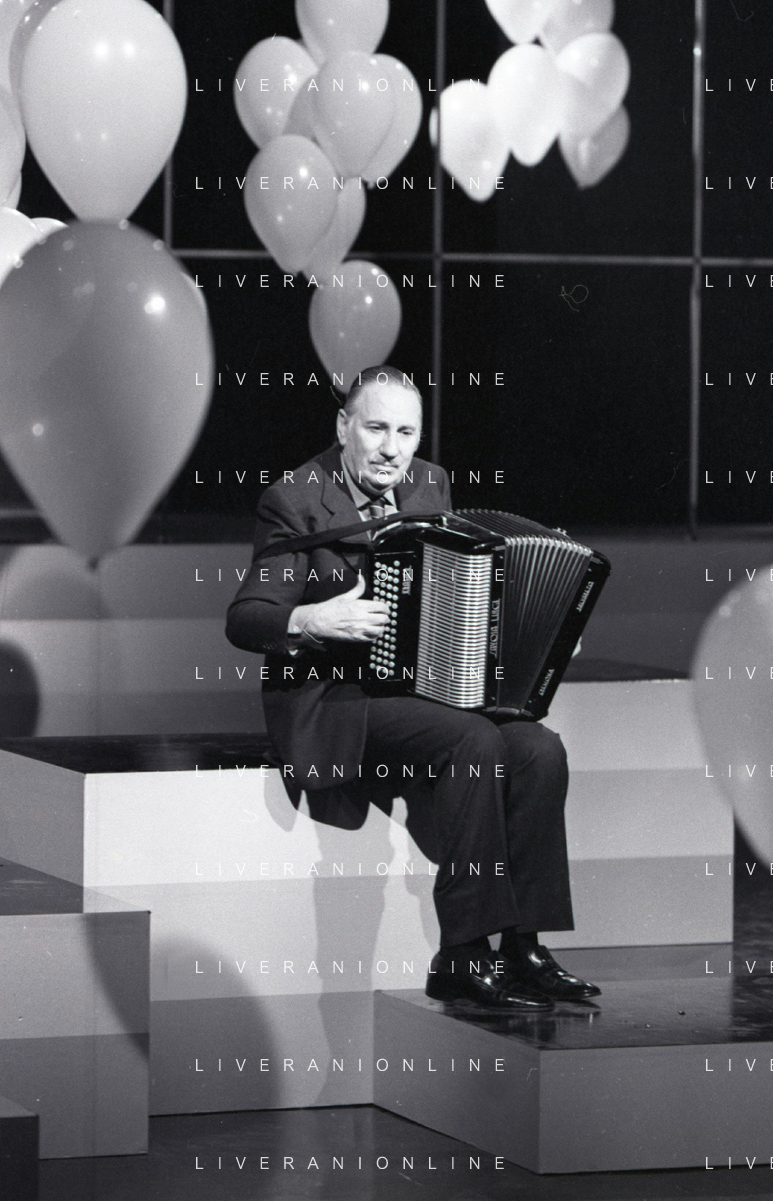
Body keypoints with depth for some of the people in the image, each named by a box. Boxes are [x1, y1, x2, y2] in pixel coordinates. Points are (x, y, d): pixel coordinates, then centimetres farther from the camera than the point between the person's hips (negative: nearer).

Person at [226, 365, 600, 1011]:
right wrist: (312, 621, -33)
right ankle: (463, 957, -27)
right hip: (331, 698, -6)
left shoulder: (431, 485, 10)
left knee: (540, 750, -19)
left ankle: (523, 947, -15)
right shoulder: (295, 501, -9)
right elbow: (244, 619, -14)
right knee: (473, 741, -31)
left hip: (428, 683, 6)